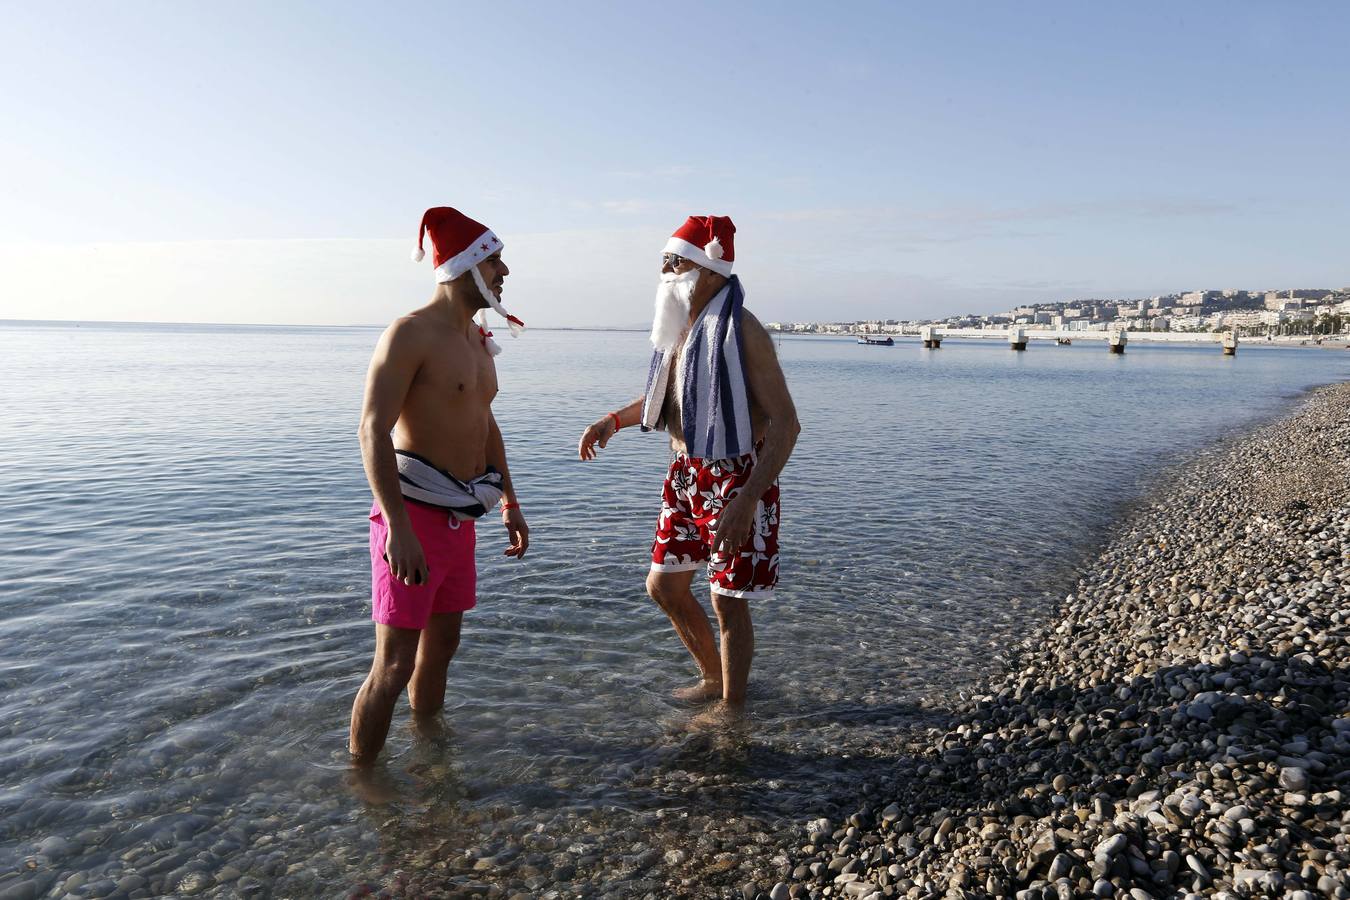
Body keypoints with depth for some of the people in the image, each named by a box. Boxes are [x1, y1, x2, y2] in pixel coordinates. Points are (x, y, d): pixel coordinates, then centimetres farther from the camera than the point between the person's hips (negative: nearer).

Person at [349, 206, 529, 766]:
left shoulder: (478, 340, 14)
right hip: (414, 515, -9)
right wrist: (399, 529, -28)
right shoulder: (411, 334, -14)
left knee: (442, 644, 20)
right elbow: (373, 432, -21)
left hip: (459, 518, 9)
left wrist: (510, 502, 20)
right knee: (394, 663, -4)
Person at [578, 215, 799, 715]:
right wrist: (615, 420, 11)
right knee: (664, 585, 16)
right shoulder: (681, 327, 8)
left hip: (734, 478, -9)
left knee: (727, 602, 2)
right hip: (684, 476, 9)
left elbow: (785, 422, -21)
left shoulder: (740, 330, -18)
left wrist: (746, 502, -29)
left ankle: (732, 706, 24)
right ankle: (713, 679, 37)